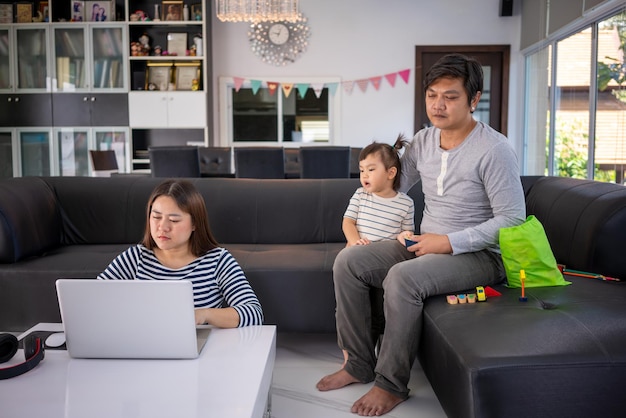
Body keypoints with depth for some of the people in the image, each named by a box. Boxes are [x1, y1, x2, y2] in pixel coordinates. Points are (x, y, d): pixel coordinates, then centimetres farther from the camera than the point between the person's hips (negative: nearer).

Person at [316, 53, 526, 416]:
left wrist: (450, 242, -20)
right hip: (425, 245, 7)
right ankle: (360, 365, 1)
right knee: (348, 261, -11)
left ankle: (392, 385, -13)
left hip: (479, 254, -7)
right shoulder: (423, 141, 6)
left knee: (402, 277, -34)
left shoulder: (495, 149, -15)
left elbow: (512, 220, -16)